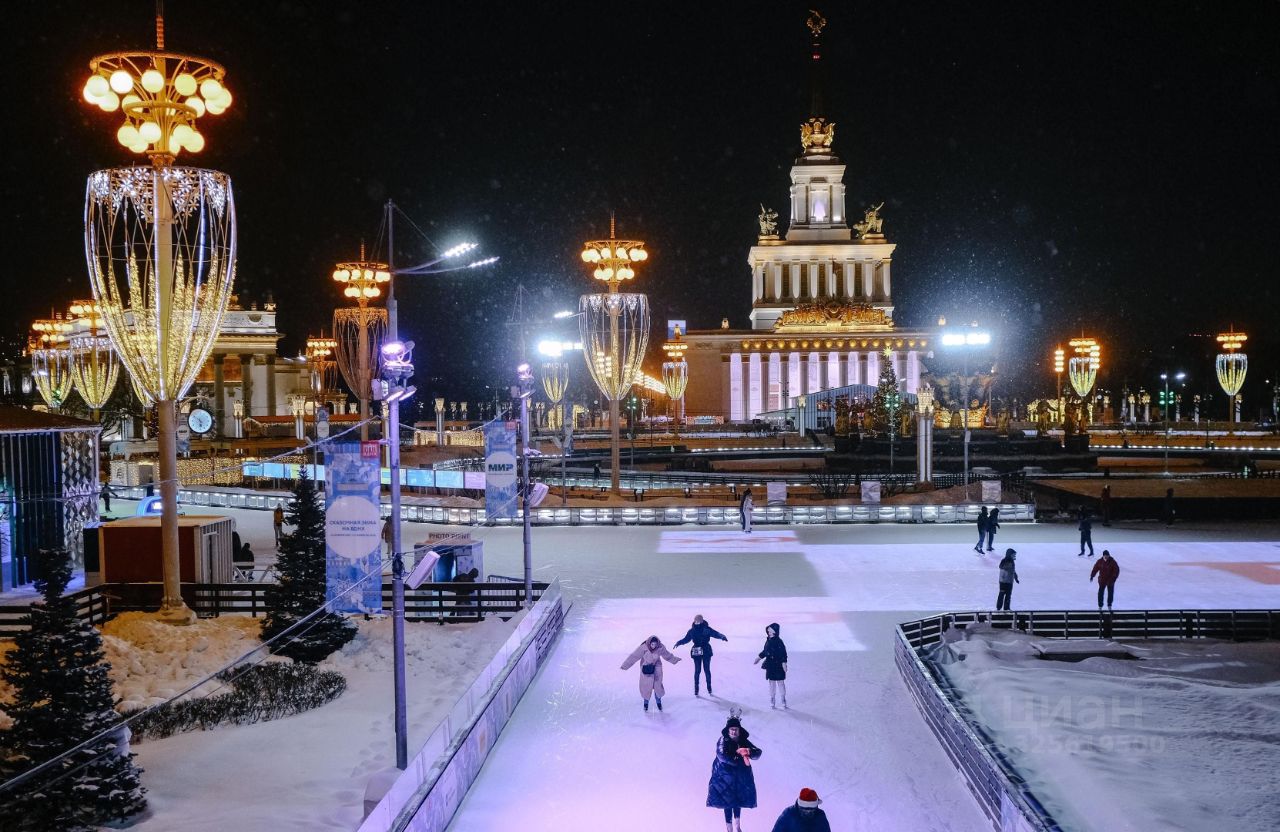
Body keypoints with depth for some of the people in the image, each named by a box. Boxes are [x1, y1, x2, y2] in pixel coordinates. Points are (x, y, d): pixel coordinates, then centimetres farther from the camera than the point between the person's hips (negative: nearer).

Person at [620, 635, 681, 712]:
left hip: (656, 668, 2)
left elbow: (667, 655, 2)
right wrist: (625, 665, -25)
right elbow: (634, 656, -24)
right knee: (646, 686, 3)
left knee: (658, 685, 4)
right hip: (646, 668, -2)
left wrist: (674, 659, 15)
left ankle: (659, 702, 27)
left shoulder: (660, 648, -19)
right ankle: (646, 703, 25)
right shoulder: (643, 647, -28)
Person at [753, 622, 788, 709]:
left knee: (780, 683, 5)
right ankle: (772, 701, 22)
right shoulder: (768, 640, 3)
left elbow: (783, 654, -18)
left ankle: (783, 701, 19)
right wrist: (759, 657, 27)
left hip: (778, 666, -6)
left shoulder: (778, 641, -18)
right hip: (770, 665, 6)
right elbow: (765, 651, 17)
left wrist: (784, 663, -22)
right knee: (771, 683, 13)